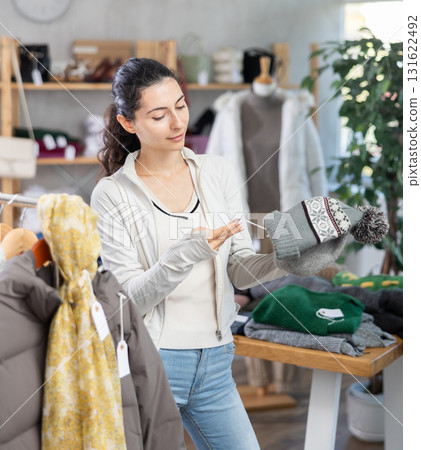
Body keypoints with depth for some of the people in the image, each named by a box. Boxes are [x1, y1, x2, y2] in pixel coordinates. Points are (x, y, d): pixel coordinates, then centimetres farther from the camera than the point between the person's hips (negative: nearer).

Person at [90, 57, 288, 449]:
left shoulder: (217, 172, 4)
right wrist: (187, 253, -27)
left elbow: (240, 269, 3)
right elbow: (129, 299, -12)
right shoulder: (113, 194, -8)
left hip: (214, 363, 4)